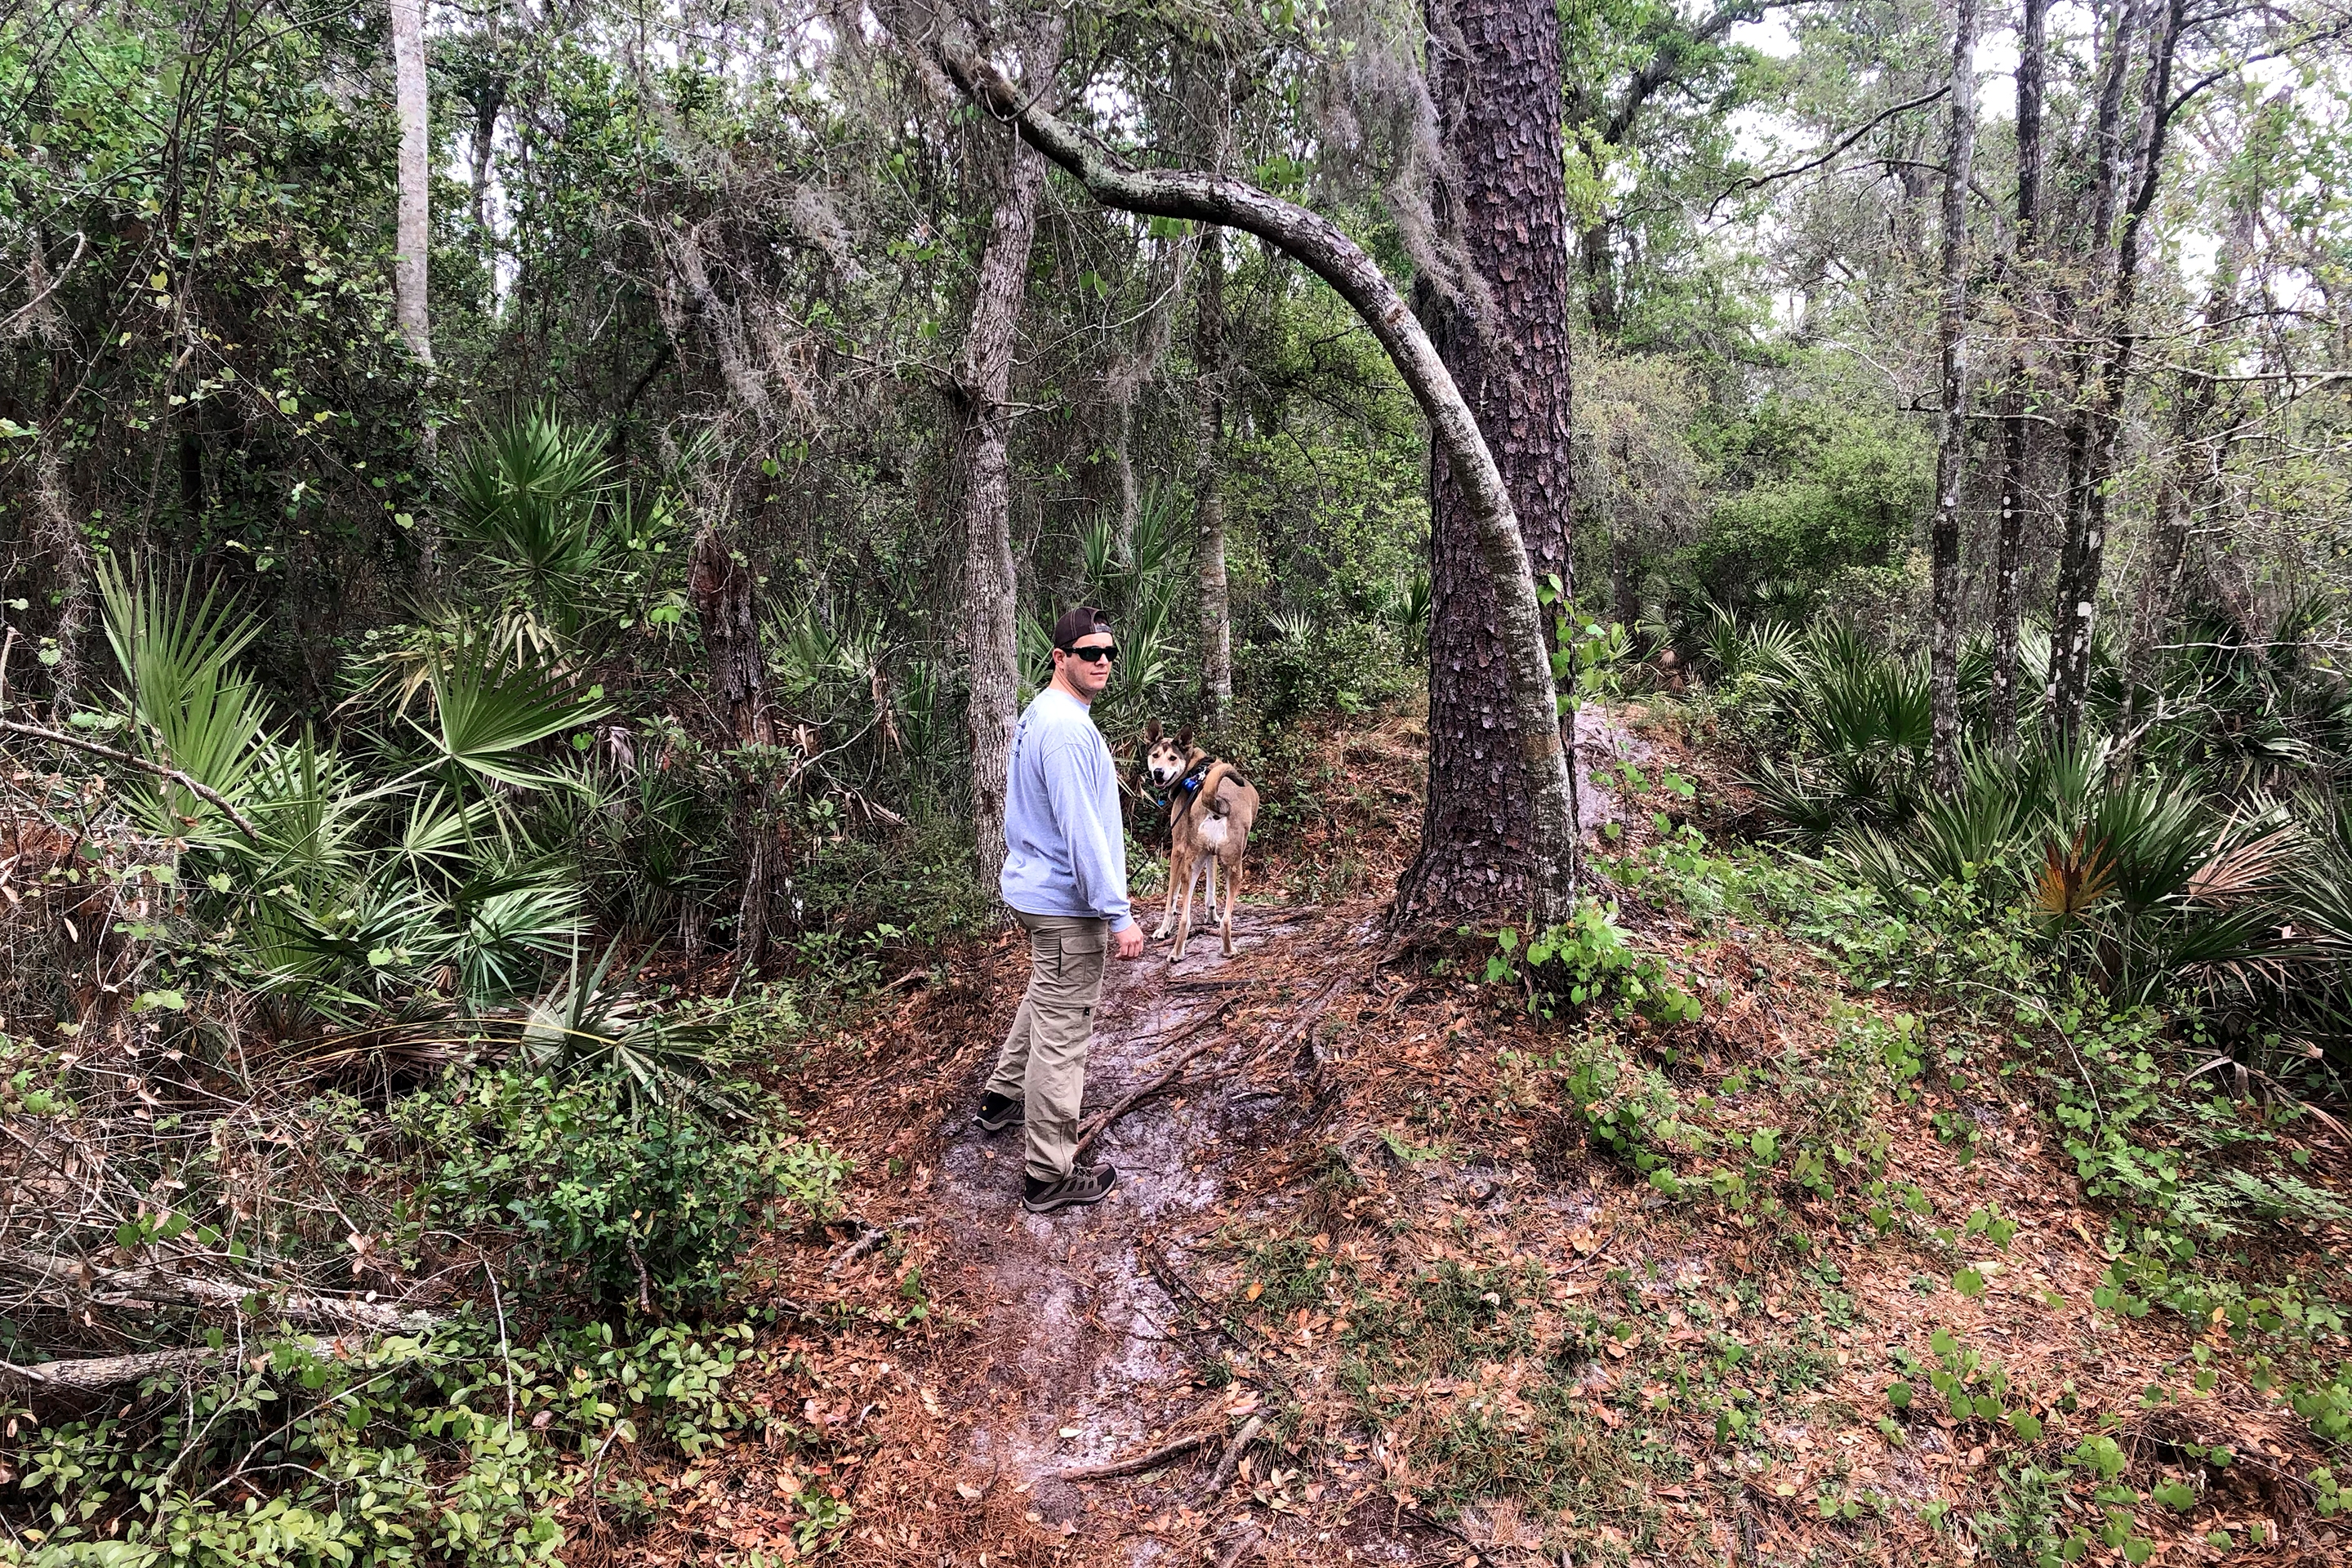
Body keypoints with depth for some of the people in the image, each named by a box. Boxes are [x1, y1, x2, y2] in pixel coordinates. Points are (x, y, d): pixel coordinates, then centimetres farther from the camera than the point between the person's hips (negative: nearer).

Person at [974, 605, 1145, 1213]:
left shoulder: (1040, 716, 11)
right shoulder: (1067, 728, -22)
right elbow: (1081, 830, -27)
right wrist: (1119, 915, -25)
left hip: (1035, 888, 11)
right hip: (1067, 905, -11)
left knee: (1045, 999, 30)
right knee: (1062, 1032, -3)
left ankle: (1003, 1097, 47)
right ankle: (1050, 1174, 4)